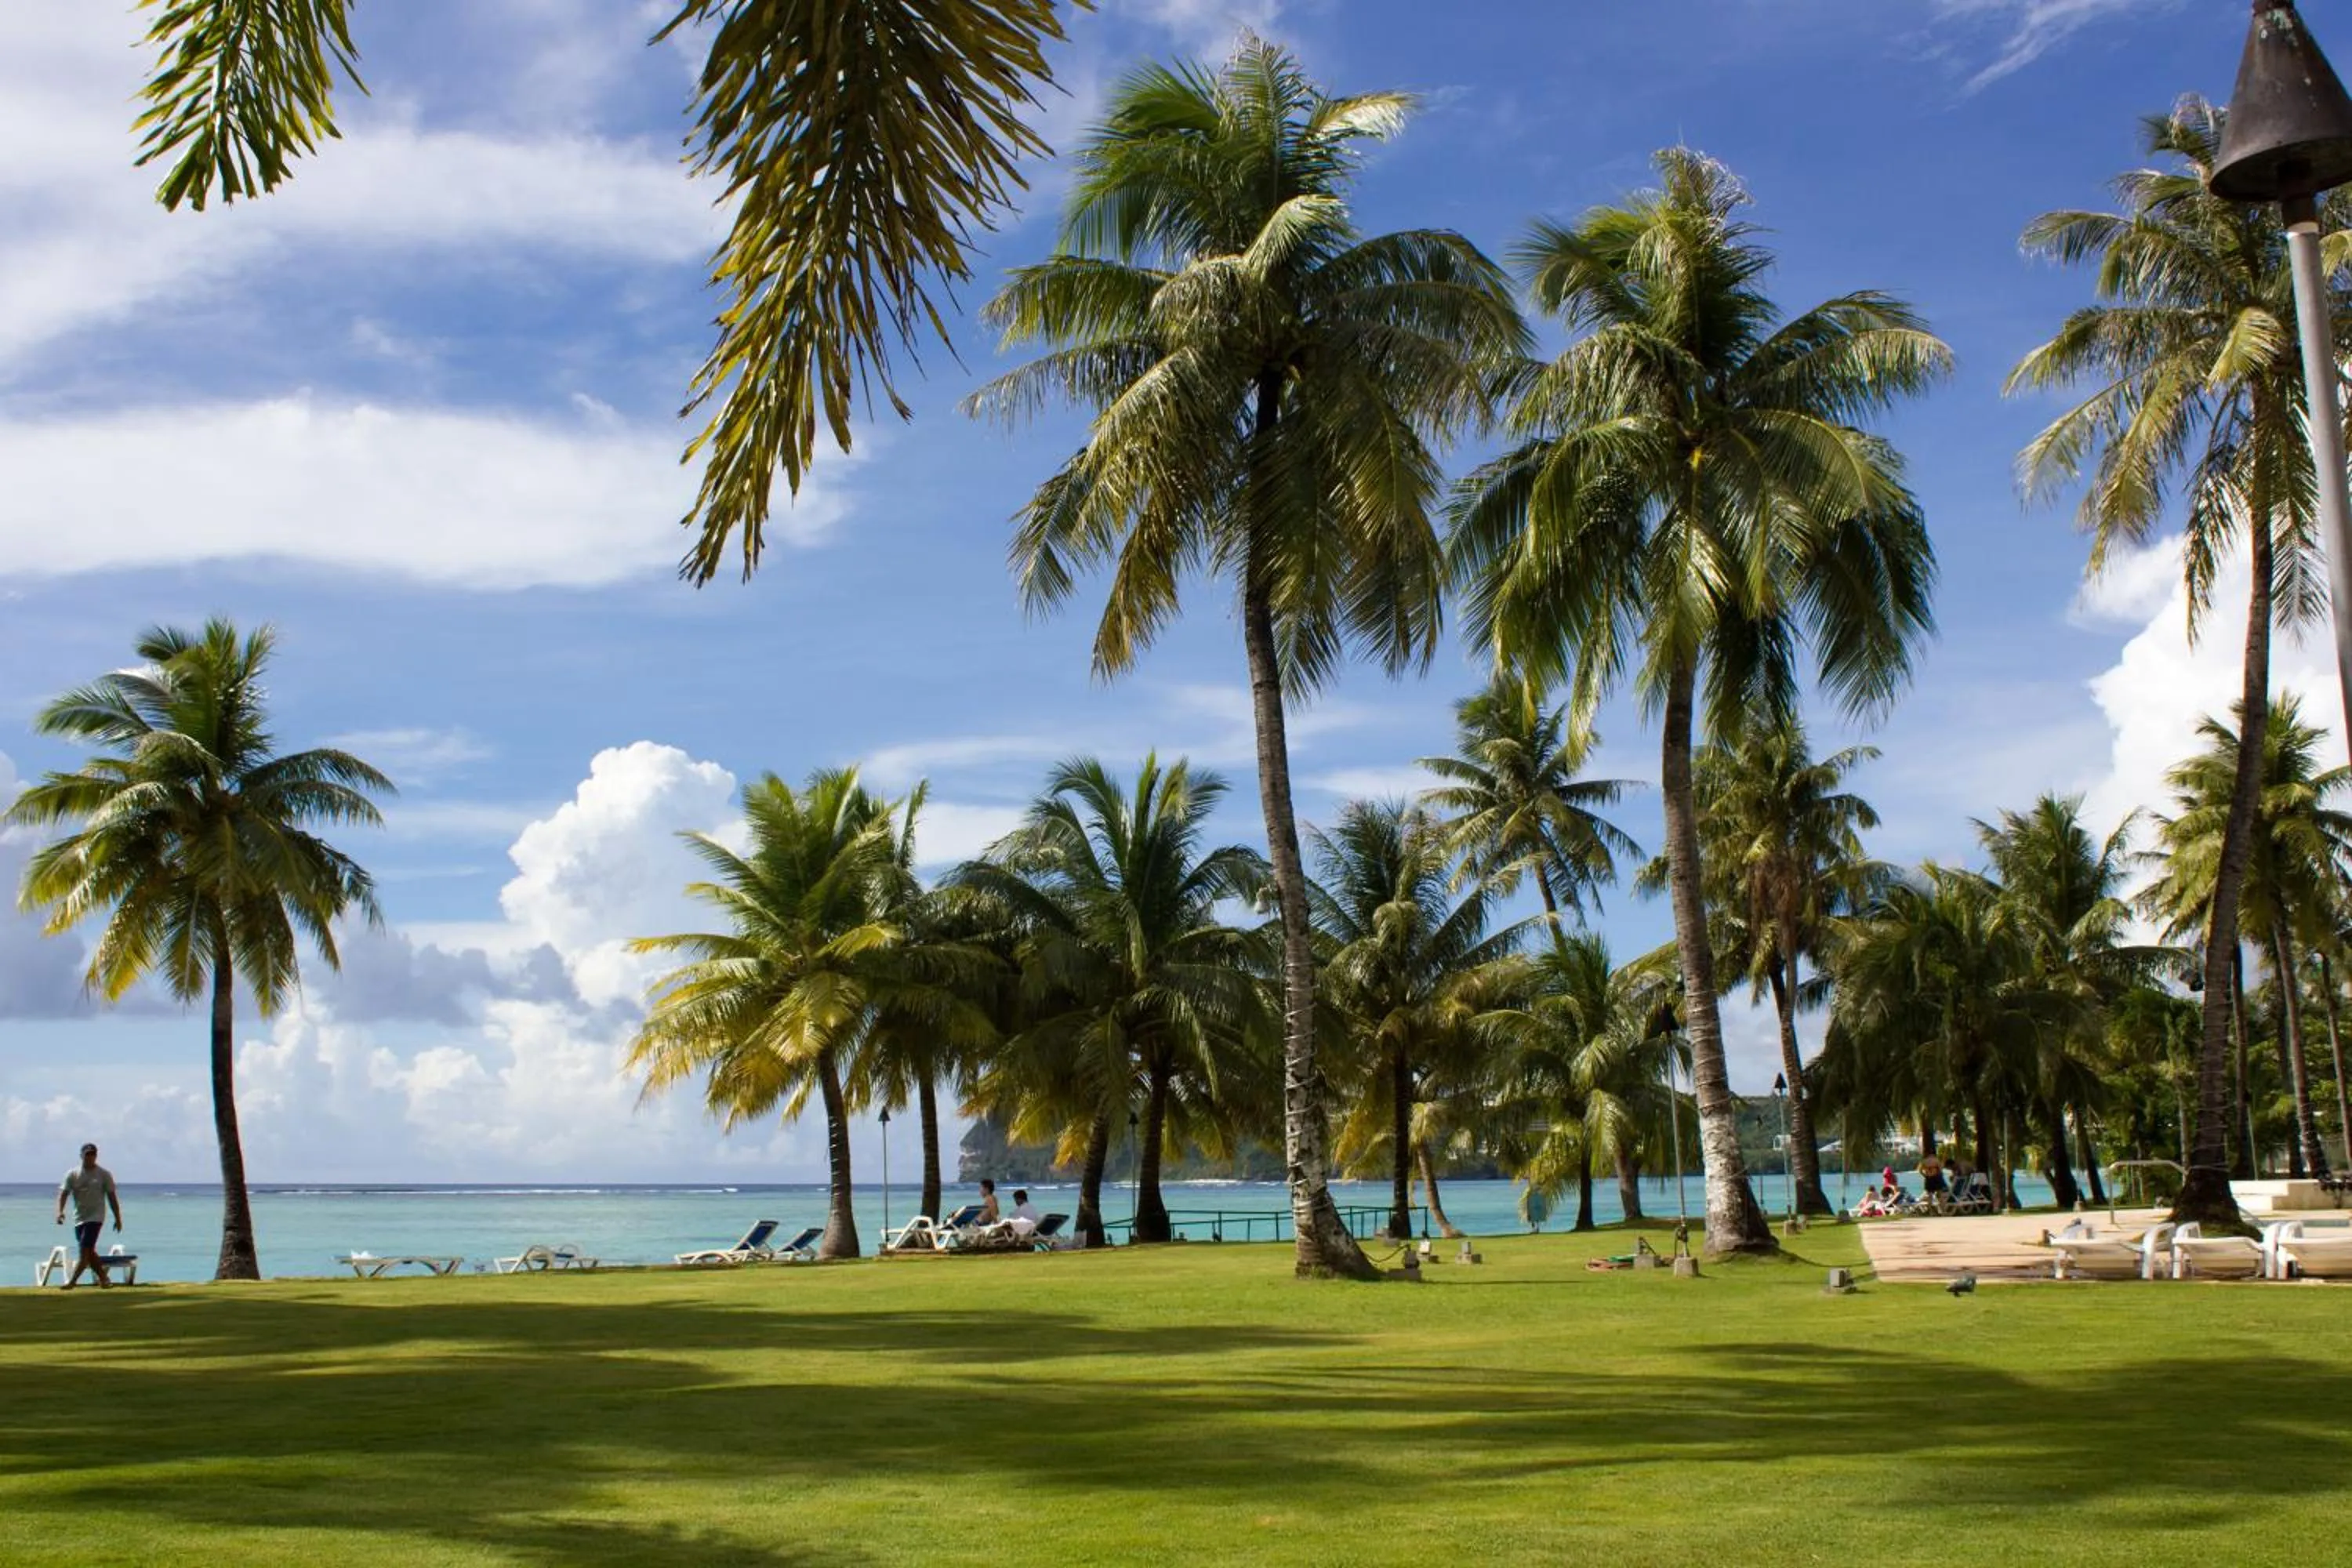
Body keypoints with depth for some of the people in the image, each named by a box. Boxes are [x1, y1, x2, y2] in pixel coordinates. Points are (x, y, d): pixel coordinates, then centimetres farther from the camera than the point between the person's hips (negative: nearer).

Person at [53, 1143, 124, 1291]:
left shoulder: (104, 1174, 0)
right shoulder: (73, 1174, 4)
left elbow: (112, 1197, 3)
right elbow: (63, 1193, -2)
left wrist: (118, 1219, 2)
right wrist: (60, 1211, -20)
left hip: (95, 1217, -4)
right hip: (79, 1218, 4)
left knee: (85, 1250, -14)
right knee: (90, 1252, 7)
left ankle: (72, 1281, -14)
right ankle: (104, 1279, 18)